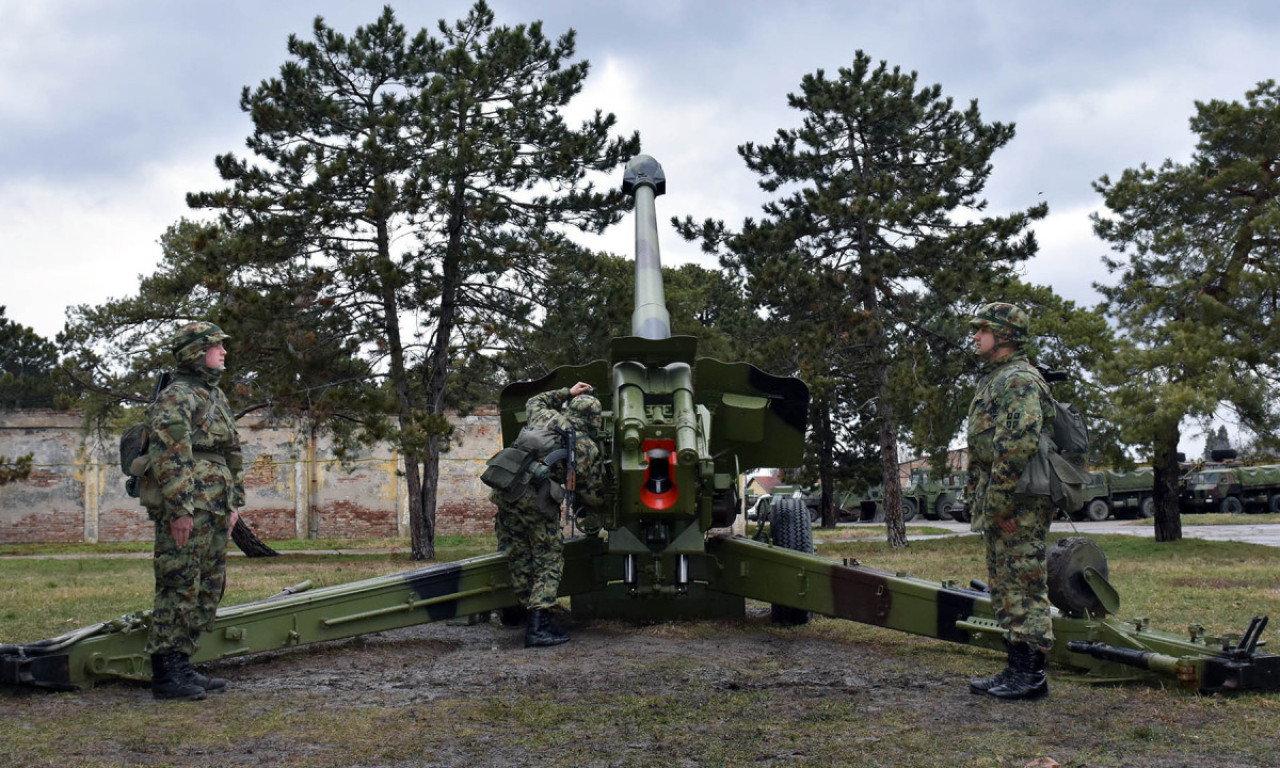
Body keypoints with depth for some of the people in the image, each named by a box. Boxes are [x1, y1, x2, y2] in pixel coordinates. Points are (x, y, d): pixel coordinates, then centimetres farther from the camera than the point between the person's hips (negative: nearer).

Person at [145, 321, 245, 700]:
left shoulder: (217, 398, 20)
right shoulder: (175, 398, -10)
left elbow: (232, 456, 24)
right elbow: (169, 456, -18)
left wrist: (234, 503, 19)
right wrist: (179, 510, -22)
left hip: (214, 514, 9)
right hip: (186, 513, -9)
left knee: (207, 592, 11)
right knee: (179, 590, -7)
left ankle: (182, 666, 18)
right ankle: (165, 675, -1)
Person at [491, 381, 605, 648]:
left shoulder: (545, 416, 19)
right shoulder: (587, 448, 6)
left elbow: (534, 402, 46)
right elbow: (593, 493, 13)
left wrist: (567, 392, 48)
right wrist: (588, 508, 35)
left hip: (505, 490, 6)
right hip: (535, 500, -6)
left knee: (518, 559, 12)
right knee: (549, 561, 3)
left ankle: (530, 614, 20)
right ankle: (539, 626, -6)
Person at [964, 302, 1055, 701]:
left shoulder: (1019, 379, -13)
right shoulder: (994, 378, 20)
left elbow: (1019, 443, -24)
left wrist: (997, 498, -22)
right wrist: (978, 498, 20)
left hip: (1019, 502, -11)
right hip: (1000, 504, 11)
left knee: (1024, 586, -7)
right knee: (1005, 587, 13)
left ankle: (1031, 676, -2)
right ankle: (1017, 668, 20)